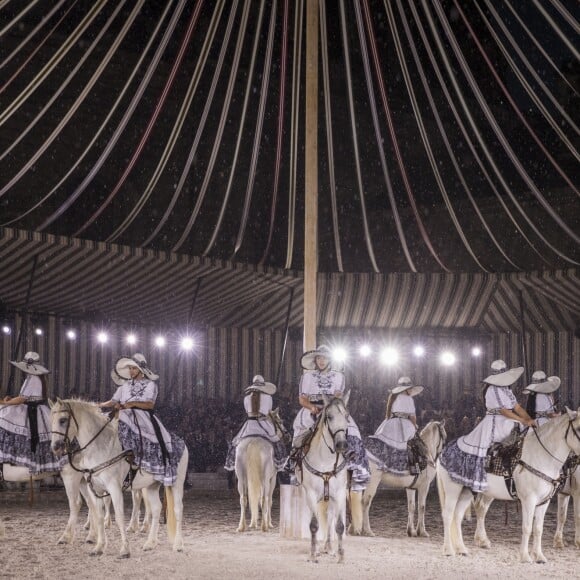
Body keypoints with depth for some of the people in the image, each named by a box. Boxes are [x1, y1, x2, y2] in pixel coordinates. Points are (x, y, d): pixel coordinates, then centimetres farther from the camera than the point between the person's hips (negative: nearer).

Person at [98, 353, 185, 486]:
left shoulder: (150, 384, 10)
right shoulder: (125, 385, 22)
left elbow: (150, 405, -3)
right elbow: (113, 401, 15)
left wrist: (133, 403, -17)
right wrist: (98, 405, -4)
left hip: (143, 417, -3)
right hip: (125, 415, 4)